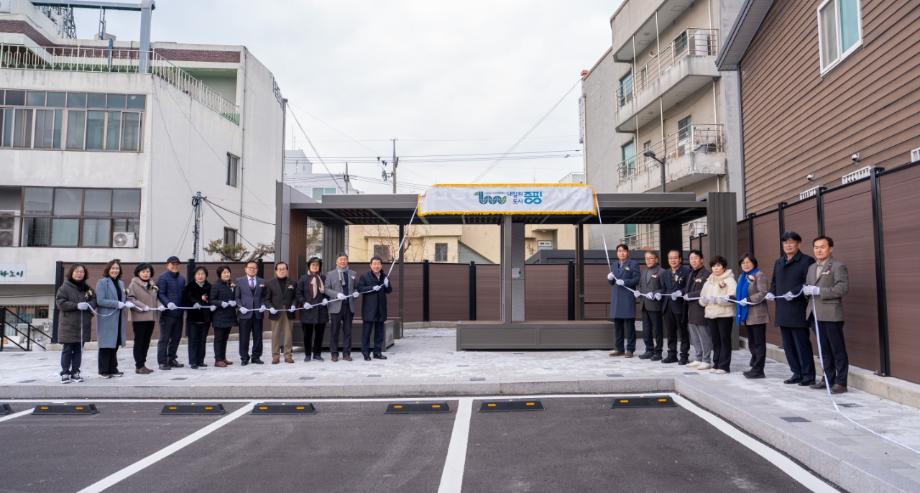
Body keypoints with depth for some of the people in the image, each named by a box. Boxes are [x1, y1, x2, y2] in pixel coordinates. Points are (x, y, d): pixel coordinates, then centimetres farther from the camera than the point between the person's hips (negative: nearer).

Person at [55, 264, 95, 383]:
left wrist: (88, 305, -14)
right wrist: (77, 305, -21)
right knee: (67, 349, -1)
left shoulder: (87, 288, 12)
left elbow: (94, 301, 9)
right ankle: (65, 373, 7)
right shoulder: (64, 287, -3)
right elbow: (60, 303, -11)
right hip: (68, 325, -4)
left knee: (78, 350, 8)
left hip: (83, 324, 4)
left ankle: (75, 372, 16)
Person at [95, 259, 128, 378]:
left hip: (118, 319, 7)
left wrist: (127, 303, -2)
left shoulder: (120, 283, 16)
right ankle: (103, 371, 8)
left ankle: (113, 369, 20)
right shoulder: (102, 282, -6)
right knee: (106, 345, -1)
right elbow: (100, 300, -14)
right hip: (106, 318, -7)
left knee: (115, 345, 12)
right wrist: (117, 304, -20)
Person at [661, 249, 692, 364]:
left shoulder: (686, 271, -3)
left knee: (683, 332, 2)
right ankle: (672, 355, 19)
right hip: (668, 306, 6)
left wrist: (680, 292, -26)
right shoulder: (666, 273, 18)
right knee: (670, 332, 11)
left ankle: (684, 356, 8)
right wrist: (660, 294, -3)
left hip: (680, 306, -6)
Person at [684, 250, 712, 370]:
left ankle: (706, 361, 6)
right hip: (691, 309, 9)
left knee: (704, 336, -1)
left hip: (701, 309, -9)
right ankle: (697, 359, 24)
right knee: (694, 337, 15)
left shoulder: (706, 274, -11)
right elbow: (687, 288, 21)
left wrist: (689, 295, -15)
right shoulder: (691, 274, 17)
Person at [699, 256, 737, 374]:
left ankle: (724, 366, 4)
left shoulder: (729, 280, -2)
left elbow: (732, 298, -14)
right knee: (715, 340, 9)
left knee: (725, 340, 0)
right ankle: (716, 364, 16)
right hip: (711, 314, 5)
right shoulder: (709, 281, 16)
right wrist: (704, 300, -9)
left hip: (725, 314, -5)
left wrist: (716, 299, -22)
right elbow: (702, 296, 14)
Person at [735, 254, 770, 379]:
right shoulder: (742, 276, 18)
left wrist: (748, 300, -22)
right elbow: (739, 293, 22)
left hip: (757, 315, -9)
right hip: (747, 314, 9)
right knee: (751, 343, 13)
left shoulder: (759, 276, -9)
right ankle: (755, 367, 20)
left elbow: (763, 293, -19)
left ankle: (758, 370, -1)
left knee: (758, 343, -4)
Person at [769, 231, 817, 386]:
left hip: (798, 311, -7)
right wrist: (771, 292, 7)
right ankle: (796, 373, 21)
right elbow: (774, 281, 26)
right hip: (782, 311, 7)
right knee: (788, 345, 11)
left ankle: (808, 375, 7)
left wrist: (794, 292, -23)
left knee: (802, 344, -3)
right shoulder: (779, 262, 18)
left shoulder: (807, 261, -5)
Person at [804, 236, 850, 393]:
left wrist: (819, 291, -20)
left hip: (831, 314, -7)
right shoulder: (811, 267, 18)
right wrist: (807, 290, -2)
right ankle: (828, 378, 22)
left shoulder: (838, 266, -6)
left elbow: (843, 288, -16)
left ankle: (840, 382, 4)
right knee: (824, 350, 14)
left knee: (838, 350, 0)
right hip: (815, 314, 7)